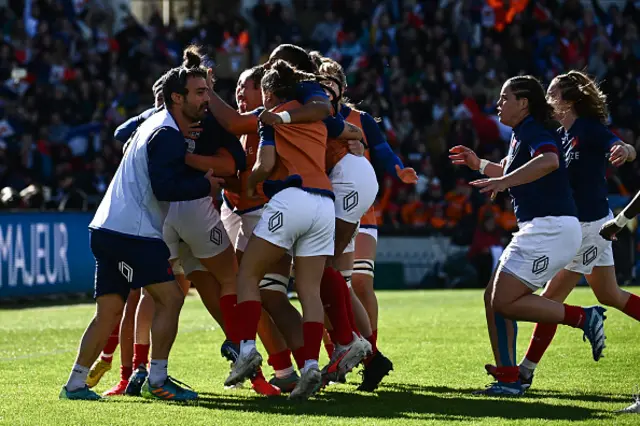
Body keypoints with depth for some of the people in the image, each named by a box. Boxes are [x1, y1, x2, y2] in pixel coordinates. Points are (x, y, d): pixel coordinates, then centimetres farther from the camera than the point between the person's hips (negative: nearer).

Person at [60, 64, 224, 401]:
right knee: (171, 297, -8)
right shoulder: (167, 135, -13)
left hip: (109, 231, 10)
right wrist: (206, 185, -10)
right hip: (131, 233, -10)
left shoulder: (154, 124, 17)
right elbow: (165, 187, -22)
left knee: (109, 310, 12)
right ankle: (156, 381, -6)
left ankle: (76, 383, 12)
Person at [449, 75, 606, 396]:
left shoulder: (534, 132, -13)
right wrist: (479, 164, 27)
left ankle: (582, 317, -10)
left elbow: (549, 161, -37)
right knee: (494, 298, 7)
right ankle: (508, 379, 7)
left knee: (505, 302, -13)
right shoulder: (520, 135, 17)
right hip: (537, 231, 10)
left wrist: (503, 180, -41)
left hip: (551, 228, -10)